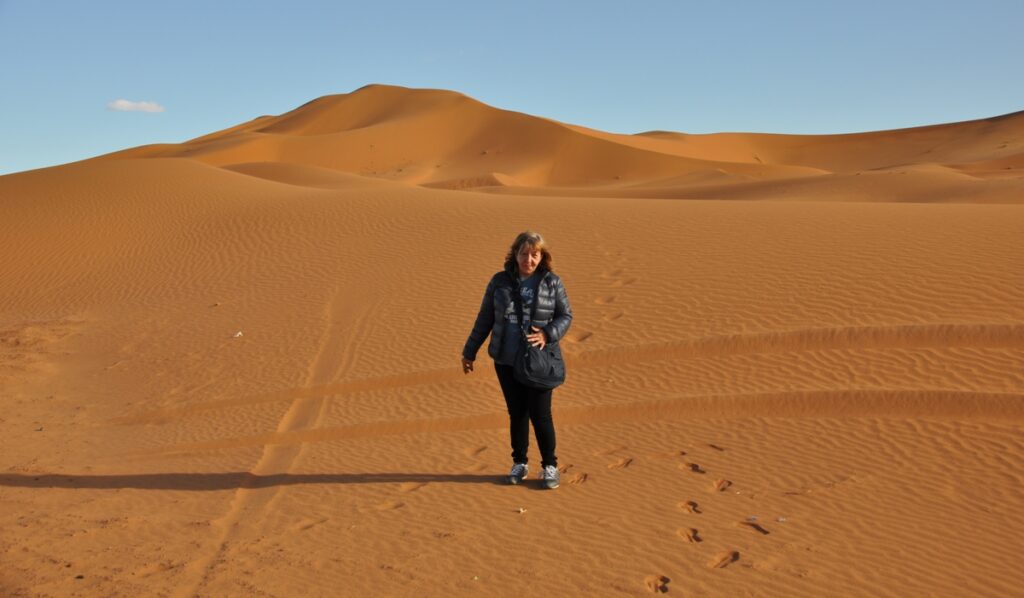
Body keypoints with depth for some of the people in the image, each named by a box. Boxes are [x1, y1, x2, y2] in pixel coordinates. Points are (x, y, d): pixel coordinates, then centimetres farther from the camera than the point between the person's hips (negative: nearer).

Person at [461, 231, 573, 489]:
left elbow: (566, 316, 0)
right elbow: (484, 320, 5)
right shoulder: (499, 281, -1)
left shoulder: (552, 282, -5)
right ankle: (520, 463, 28)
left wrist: (547, 334, -19)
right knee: (517, 413, 11)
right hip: (506, 360, 2)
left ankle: (549, 466, 18)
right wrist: (469, 352, 9)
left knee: (540, 415, 0)